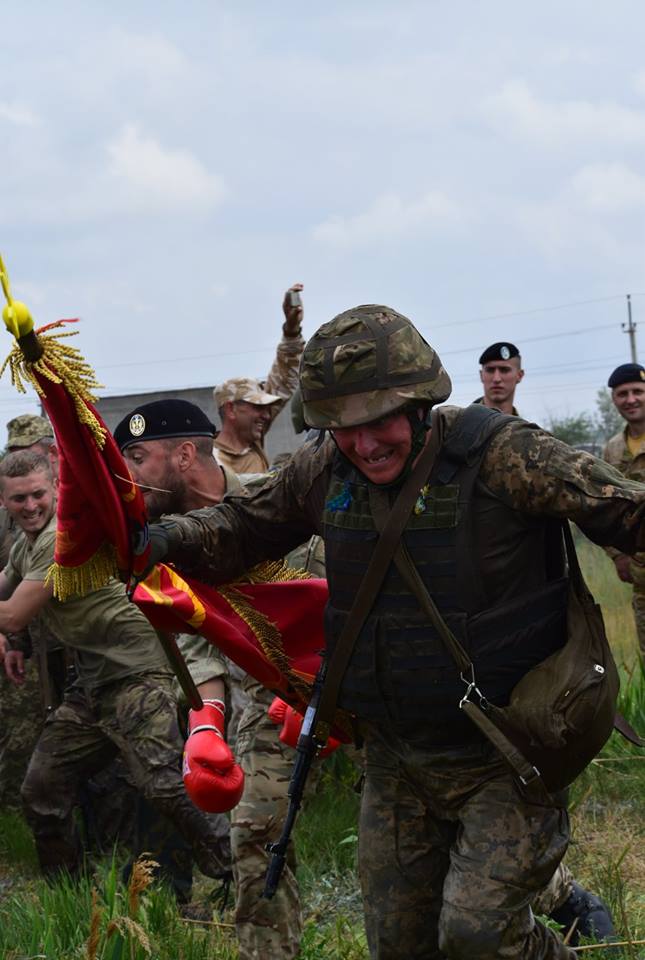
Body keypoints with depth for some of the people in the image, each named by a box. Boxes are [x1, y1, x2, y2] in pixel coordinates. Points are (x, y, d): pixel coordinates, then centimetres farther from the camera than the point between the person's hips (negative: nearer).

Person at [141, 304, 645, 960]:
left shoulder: (501, 456, -18)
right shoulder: (323, 474, -1)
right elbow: (242, 529, 14)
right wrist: (166, 540, -4)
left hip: (503, 758, -6)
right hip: (396, 762, 6)